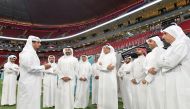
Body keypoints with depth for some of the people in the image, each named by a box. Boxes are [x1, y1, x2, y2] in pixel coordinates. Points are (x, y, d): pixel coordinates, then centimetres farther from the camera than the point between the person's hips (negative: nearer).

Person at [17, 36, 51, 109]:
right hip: (28, 84, -9)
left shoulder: (32, 53, 17)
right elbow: (29, 68, -20)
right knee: (28, 103, -2)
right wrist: (43, 67, -13)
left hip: (33, 83, 10)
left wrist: (43, 67, 8)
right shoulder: (27, 53, -12)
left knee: (33, 102, 13)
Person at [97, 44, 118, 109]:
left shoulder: (112, 56, 5)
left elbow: (112, 66, -10)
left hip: (110, 77, -4)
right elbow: (98, 67, 4)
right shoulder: (101, 57, 19)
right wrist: (106, 67, -10)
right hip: (102, 77, 5)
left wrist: (102, 65, -6)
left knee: (110, 92, -6)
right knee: (102, 91, 1)